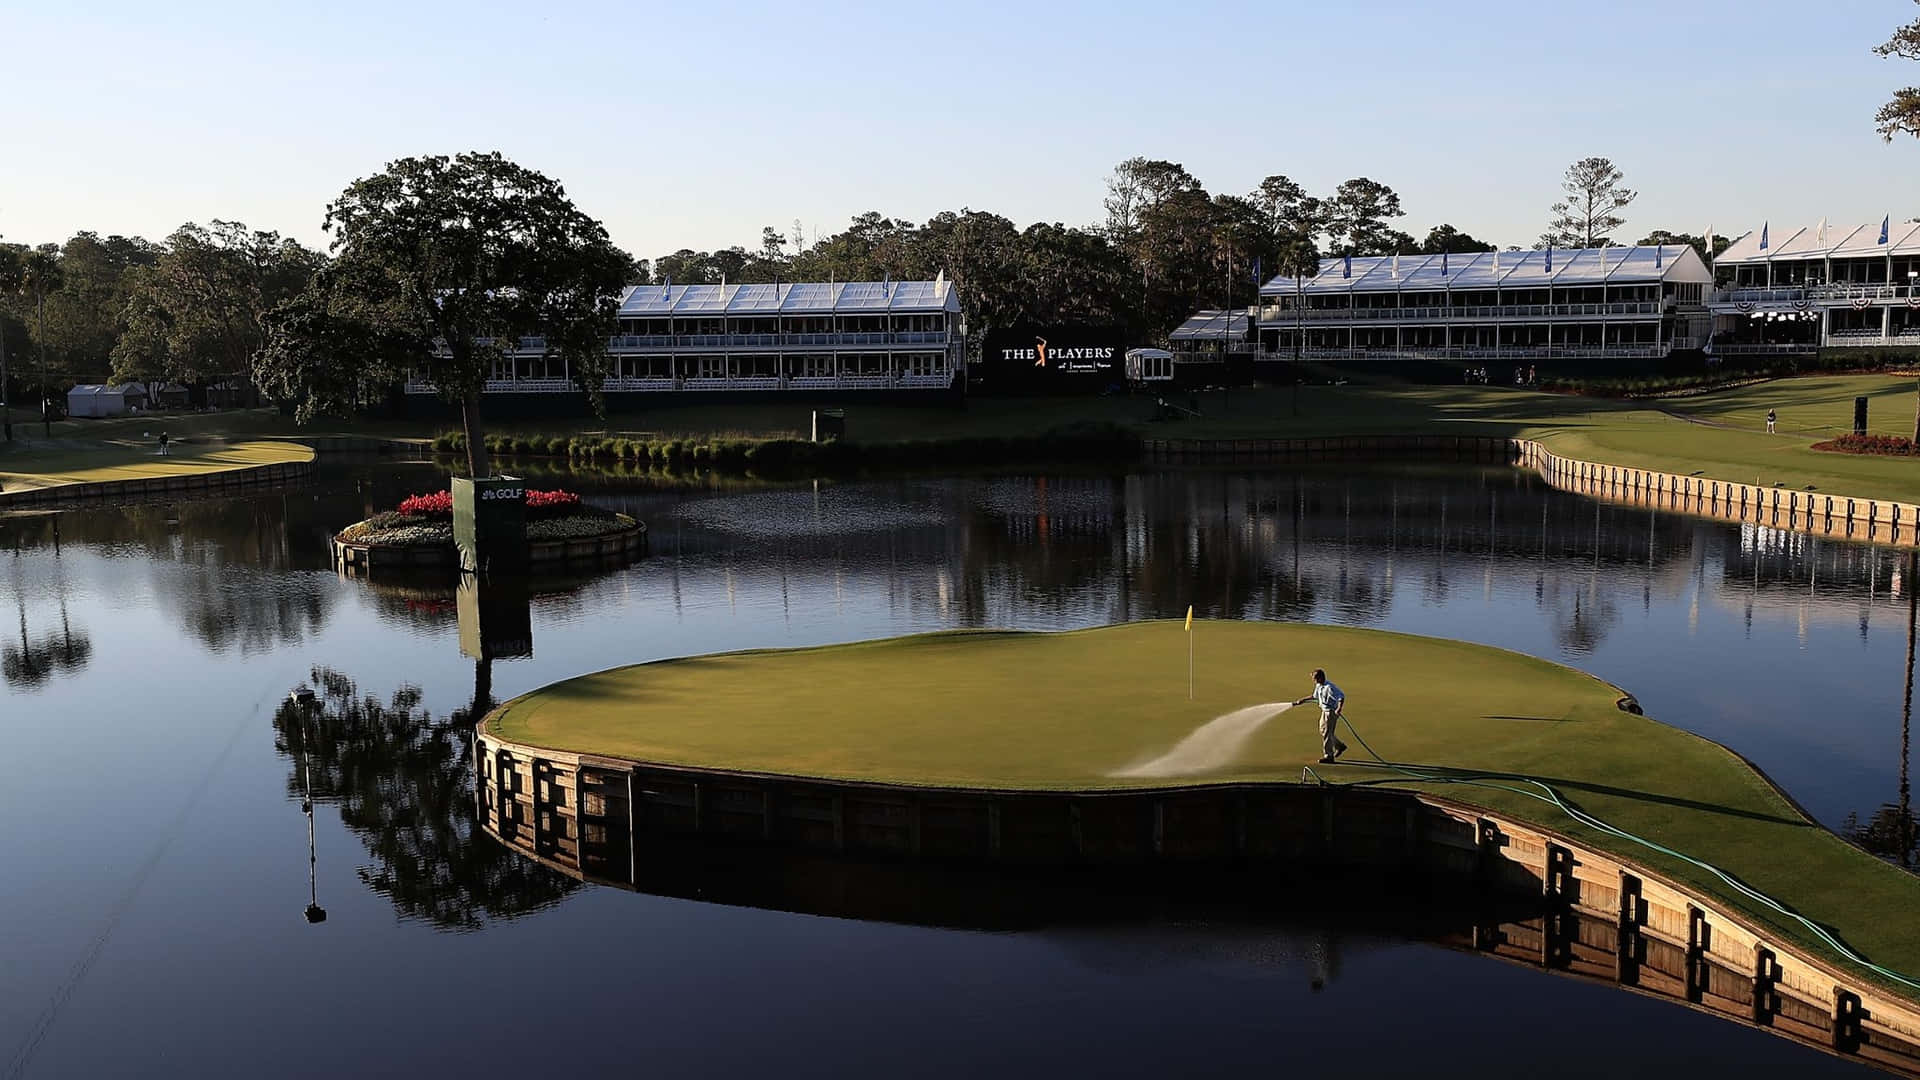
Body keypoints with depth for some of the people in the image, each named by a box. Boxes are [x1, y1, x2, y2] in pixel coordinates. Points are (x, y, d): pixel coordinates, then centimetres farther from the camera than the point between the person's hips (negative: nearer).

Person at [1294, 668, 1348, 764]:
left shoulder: (1329, 688, -25)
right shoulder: (1318, 686, 4)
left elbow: (1341, 697, -26)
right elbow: (1314, 696, 22)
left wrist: (1339, 709, -34)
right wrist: (1302, 700, 23)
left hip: (1331, 712, -10)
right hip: (1324, 711, 10)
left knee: (1327, 733, -6)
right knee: (1323, 731, 19)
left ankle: (1328, 756, 2)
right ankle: (1340, 746, 35)